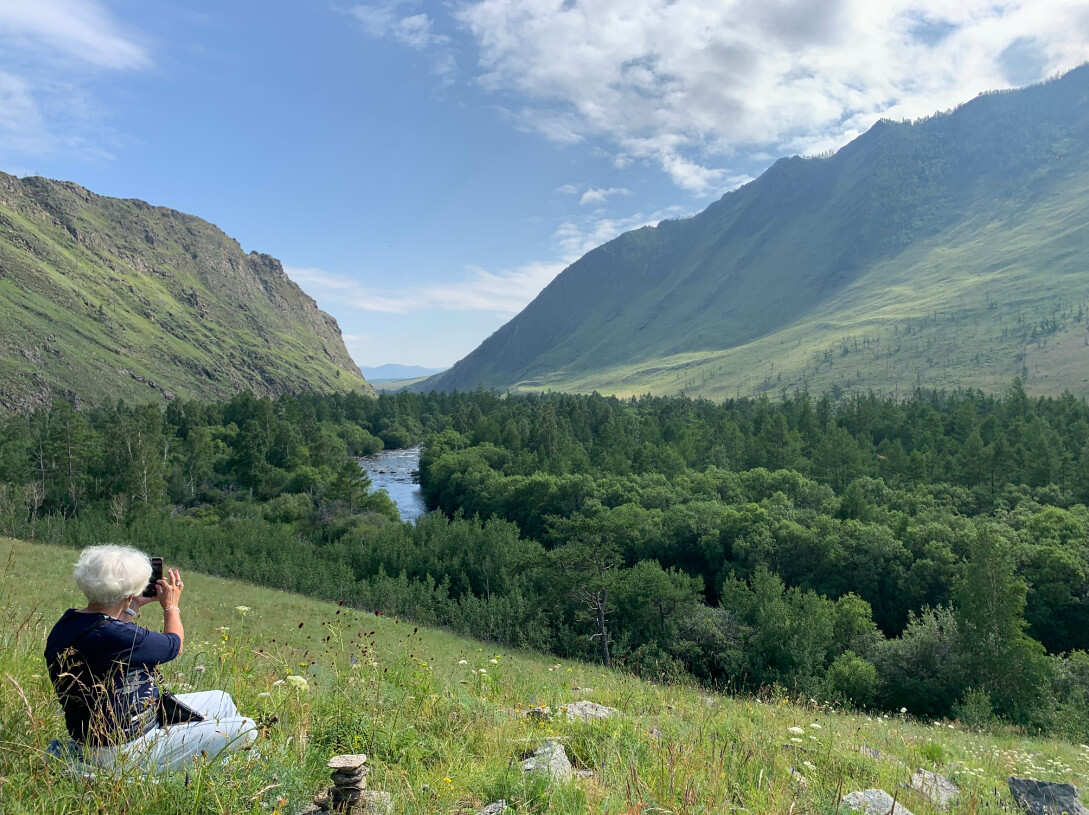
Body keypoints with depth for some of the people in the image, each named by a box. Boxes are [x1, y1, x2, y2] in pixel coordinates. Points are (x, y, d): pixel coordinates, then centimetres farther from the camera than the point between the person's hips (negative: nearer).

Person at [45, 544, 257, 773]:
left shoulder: (67, 623, -3)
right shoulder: (113, 636, -31)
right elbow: (175, 644, -12)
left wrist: (133, 608, 22)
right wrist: (171, 606, 7)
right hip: (124, 752, -10)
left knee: (221, 700, 21)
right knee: (245, 729, -6)